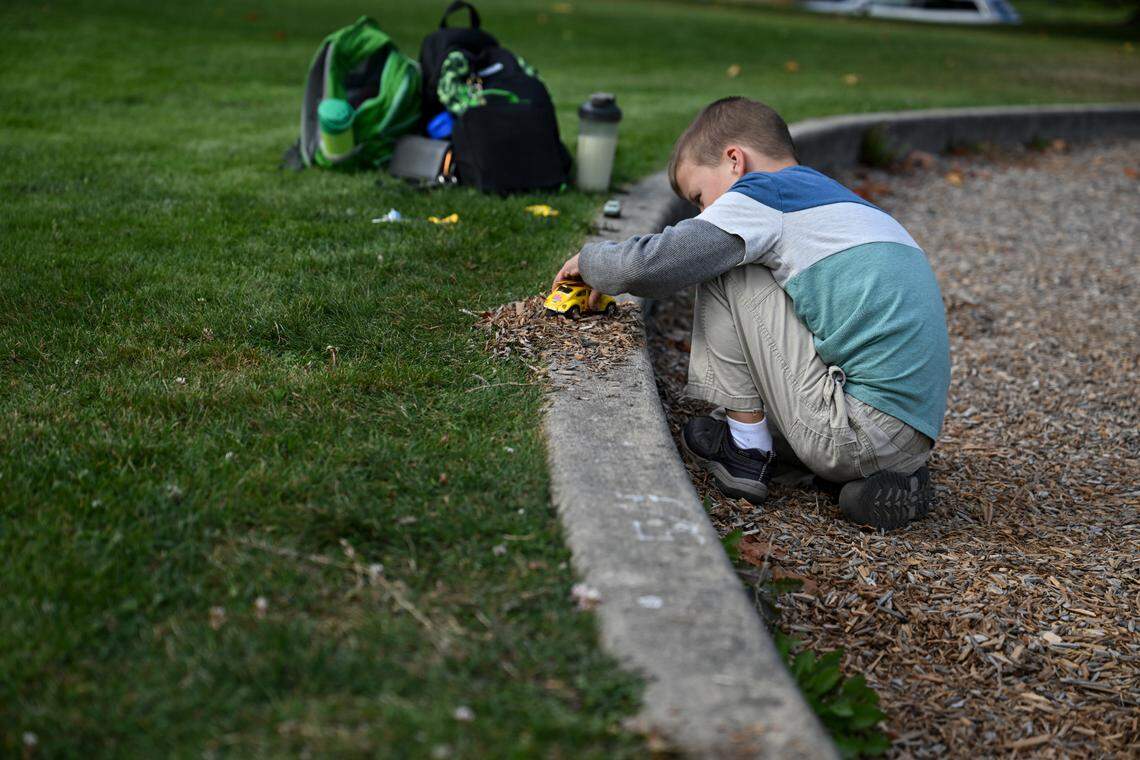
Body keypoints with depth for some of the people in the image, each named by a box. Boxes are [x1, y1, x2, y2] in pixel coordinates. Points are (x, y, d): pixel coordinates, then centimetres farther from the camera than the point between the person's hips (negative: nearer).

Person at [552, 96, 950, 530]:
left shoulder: (762, 194, -2)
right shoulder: (831, 197, 24)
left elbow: (648, 266, -10)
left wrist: (590, 260, 13)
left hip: (863, 428, -9)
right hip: (915, 438, 9)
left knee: (721, 271, 0)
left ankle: (747, 450, 9)